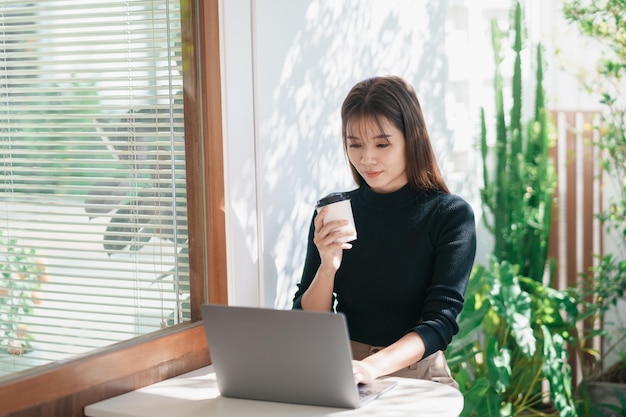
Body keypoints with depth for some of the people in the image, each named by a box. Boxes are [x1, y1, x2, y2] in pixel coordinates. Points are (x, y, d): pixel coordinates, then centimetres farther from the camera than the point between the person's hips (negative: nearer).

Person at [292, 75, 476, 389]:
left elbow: (441, 319, -13)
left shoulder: (451, 215, -4)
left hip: (418, 376, -2)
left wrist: (373, 366, -29)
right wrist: (327, 267, -15)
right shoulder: (333, 213, 5)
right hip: (342, 378, 2)